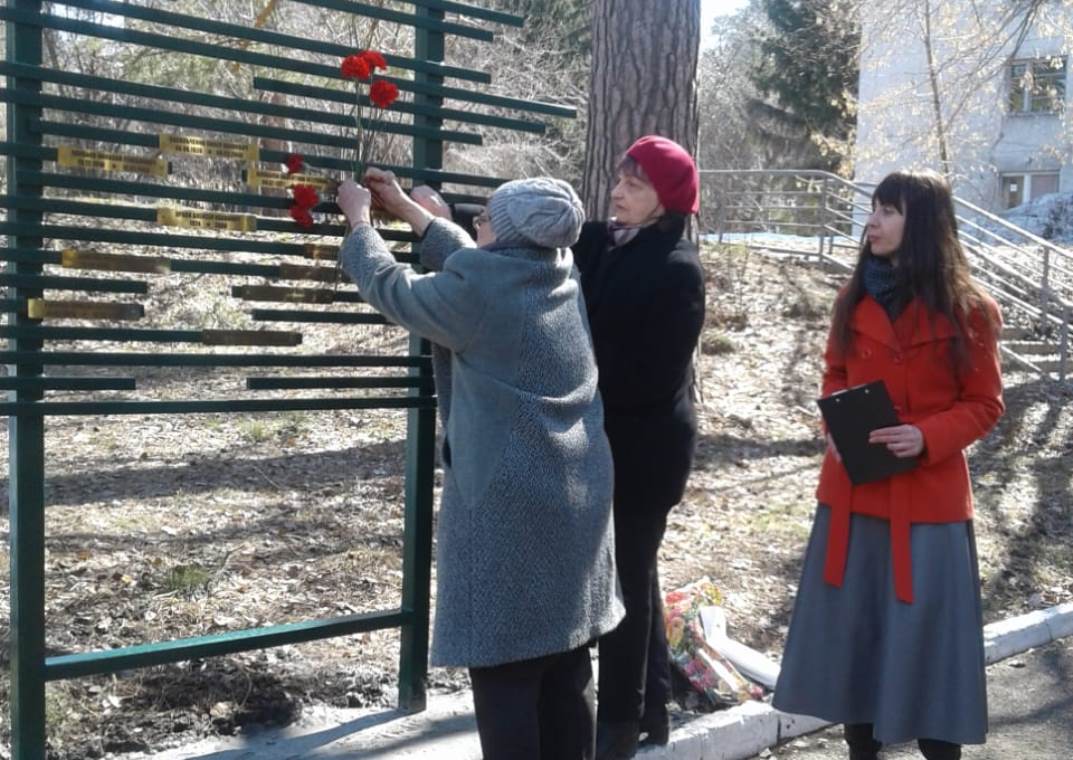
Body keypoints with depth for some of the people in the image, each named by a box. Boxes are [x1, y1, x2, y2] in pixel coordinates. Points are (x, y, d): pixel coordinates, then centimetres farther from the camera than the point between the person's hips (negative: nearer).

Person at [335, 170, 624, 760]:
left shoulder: (478, 295, -15)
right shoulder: (564, 282, 5)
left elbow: (388, 287, 1)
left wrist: (360, 220, 19)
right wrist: (406, 209, 30)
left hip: (506, 503, -7)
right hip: (577, 500, 7)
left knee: (504, 668, 1)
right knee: (565, 665, 14)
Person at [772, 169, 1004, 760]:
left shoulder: (968, 310, -6)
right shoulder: (854, 300, 5)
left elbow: (983, 404, -2)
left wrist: (928, 438, -19)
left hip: (928, 495, -4)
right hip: (852, 490, 4)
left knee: (925, 626, 2)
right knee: (851, 624, 10)